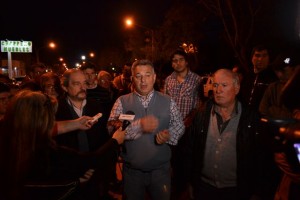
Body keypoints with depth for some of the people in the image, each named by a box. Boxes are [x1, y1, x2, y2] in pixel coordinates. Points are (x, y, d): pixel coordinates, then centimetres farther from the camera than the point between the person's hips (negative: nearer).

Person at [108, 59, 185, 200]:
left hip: (161, 169, 1)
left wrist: (168, 135, -18)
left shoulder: (167, 101, 0)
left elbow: (179, 125, 3)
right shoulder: (122, 102, -5)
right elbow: (112, 128, -16)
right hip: (132, 170, 0)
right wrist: (139, 125, -31)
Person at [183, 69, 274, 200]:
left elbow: (262, 159, -6)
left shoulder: (252, 118, -11)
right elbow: (190, 149, 2)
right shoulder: (202, 114, -4)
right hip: (203, 187, 2)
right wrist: (191, 180, 4)